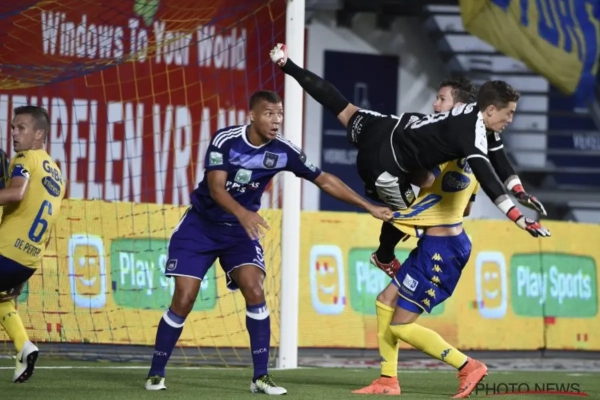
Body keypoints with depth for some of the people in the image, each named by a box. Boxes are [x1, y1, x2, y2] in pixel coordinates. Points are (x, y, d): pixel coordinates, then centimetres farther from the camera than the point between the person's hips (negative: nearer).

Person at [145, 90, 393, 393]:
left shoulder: (284, 151, -12)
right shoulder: (225, 140, -21)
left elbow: (324, 180, -3)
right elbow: (216, 188, -28)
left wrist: (369, 207, -4)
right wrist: (242, 213, -49)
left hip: (240, 230, 2)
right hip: (201, 224, -2)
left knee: (255, 292, -18)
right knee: (183, 300, -8)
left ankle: (260, 377, -10)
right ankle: (156, 373, 8)